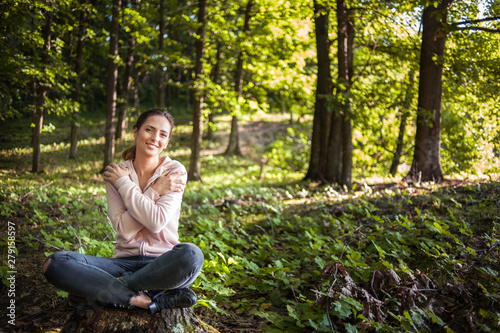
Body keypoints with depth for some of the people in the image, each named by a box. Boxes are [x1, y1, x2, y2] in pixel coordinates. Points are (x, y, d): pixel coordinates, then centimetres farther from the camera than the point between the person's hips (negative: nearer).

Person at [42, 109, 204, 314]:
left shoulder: (175, 171, -1)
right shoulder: (115, 174, 4)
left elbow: (157, 222, -16)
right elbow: (124, 229, -8)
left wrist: (124, 183, -8)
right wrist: (154, 191, -13)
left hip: (162, 264, -2)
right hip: (126, 262, 2)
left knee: (191, 255, -37)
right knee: (55, 263, -20)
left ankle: (100, 290, -22)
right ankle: (145, 300, -26)